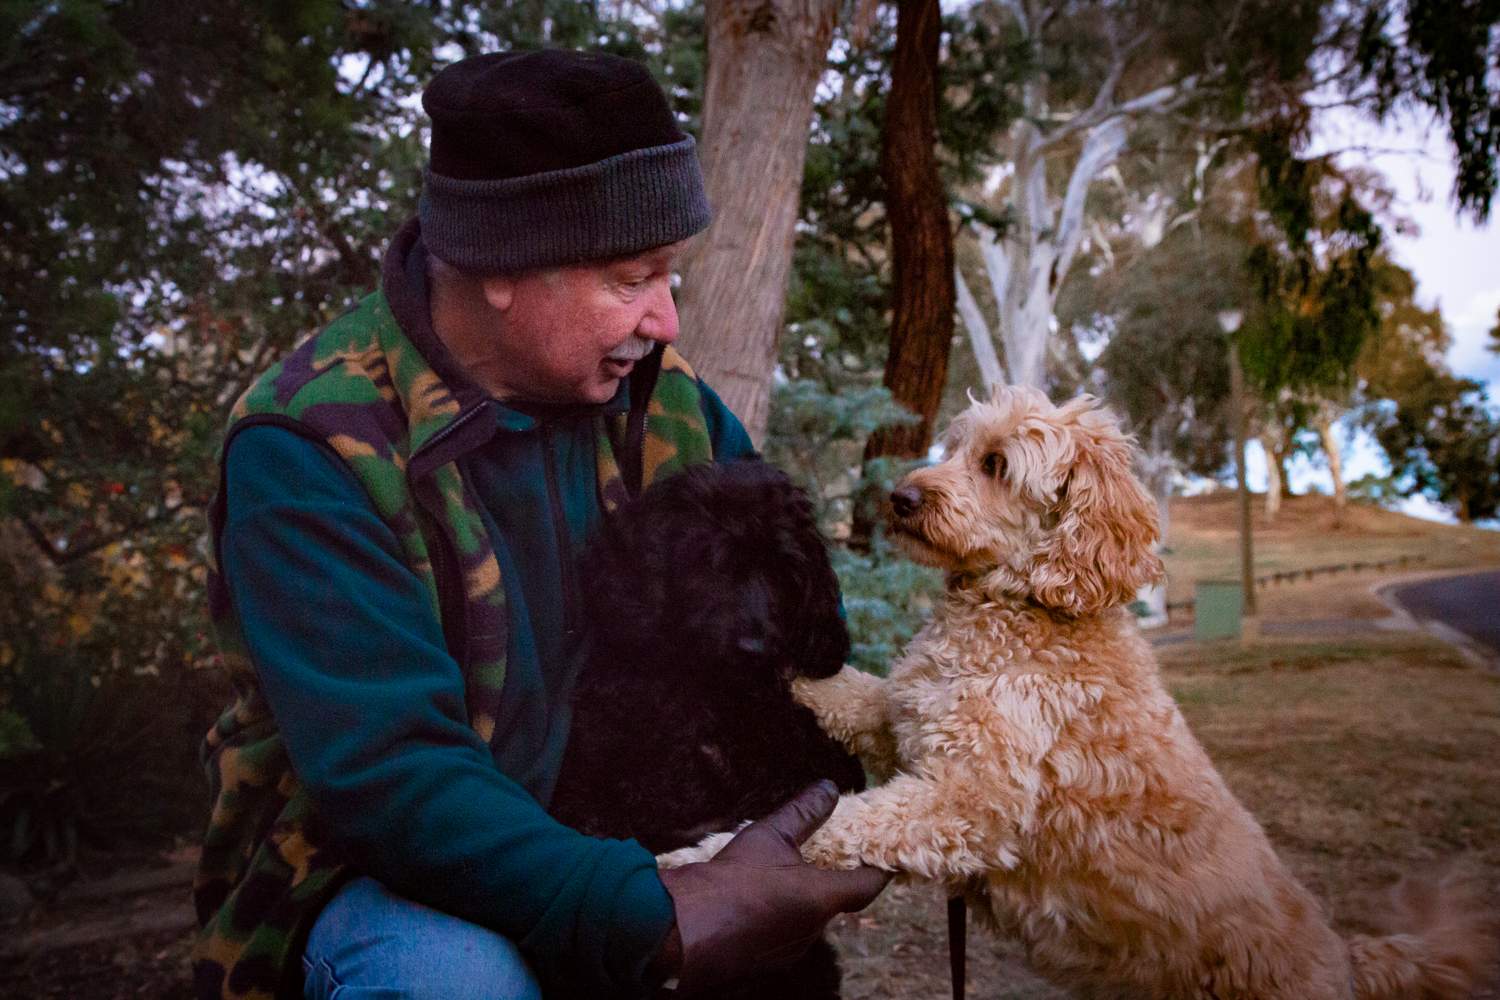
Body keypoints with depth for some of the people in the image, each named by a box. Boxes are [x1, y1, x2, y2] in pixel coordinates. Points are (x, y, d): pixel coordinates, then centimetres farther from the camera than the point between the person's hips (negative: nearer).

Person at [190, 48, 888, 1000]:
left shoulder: (646, 383, -6)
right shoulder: (313, 448, -23)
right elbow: (386, 775, -30)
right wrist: (665, 919, -40)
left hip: (602, 836, 5)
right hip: (374, 868, -4)